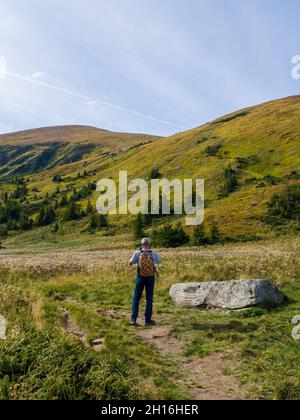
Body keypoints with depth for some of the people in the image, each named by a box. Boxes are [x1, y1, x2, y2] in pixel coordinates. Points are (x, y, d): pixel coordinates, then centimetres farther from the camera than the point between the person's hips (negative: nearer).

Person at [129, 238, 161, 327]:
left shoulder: (138, 252, -9)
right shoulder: (153, 253, -5)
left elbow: (130, 263, -2)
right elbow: (159, 261, 12)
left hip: (141, 277, 0)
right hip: (150, 277, 1)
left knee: (136, 298, 11)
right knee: (149, 299, 10)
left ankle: (134, 319, 5)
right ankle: (148, 320, 13)